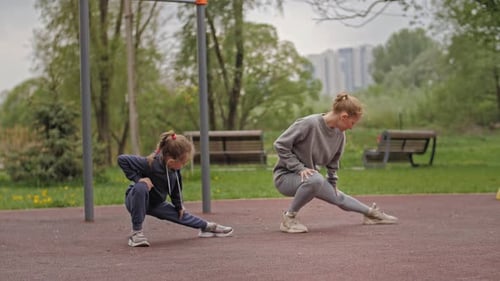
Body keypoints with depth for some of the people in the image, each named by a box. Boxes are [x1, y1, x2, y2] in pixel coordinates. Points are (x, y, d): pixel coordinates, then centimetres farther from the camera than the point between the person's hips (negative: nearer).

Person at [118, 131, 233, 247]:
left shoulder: (175, 169, -14)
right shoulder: (150, 164, -36)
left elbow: (176, 189, 7)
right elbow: (122, 159, -34)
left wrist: (179, 206, 15)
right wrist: (137, 178, -35)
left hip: (156, 204, 7)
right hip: (136, 201, -7)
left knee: (182, 215, 9)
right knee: (141, 187, -40)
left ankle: (206, 226, 40)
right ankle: (136, 232, -28)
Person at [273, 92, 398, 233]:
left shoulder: (339, 134, -1)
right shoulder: (309, 124, -25)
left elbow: (333, 162, 17)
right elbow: (280, 144, -22)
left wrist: (332, 183, 15)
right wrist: (299, 168, -24)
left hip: (309, 175, 7)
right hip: (285, 175, -7)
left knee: (339, 198, 12)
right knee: (315, 179, -37)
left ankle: (371, 212, 38)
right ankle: (288, 218, -22)